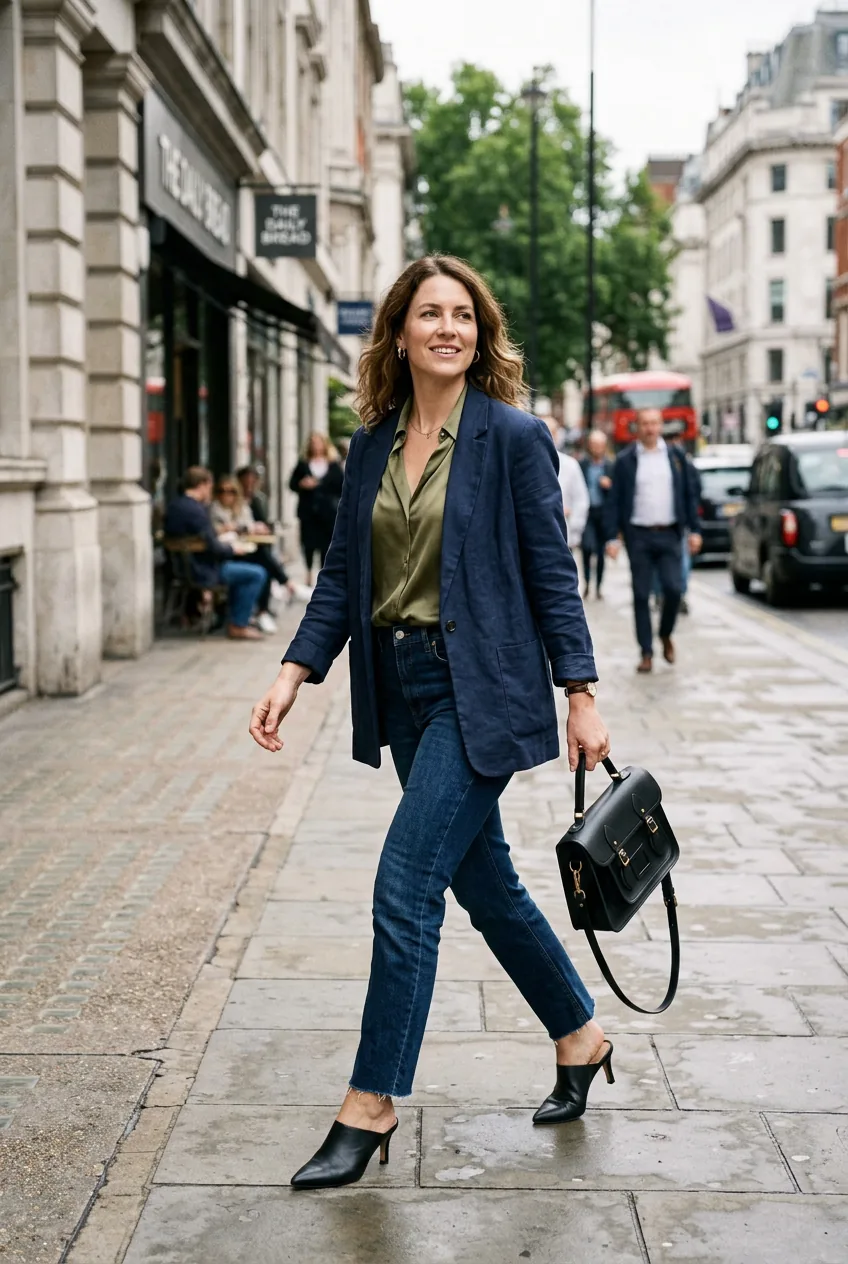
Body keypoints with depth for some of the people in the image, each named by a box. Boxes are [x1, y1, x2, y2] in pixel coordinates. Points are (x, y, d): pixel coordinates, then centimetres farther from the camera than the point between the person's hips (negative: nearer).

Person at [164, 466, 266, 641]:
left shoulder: (173, 507, 5)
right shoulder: (196, 510, -24)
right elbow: (213, 547, -22)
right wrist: (232, 548, -5)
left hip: (181, 566, 10)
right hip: (201, 571, -10)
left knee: (235, 564, 30)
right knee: (257, 574, -4)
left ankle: (235, 619, 31)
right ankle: (238, 626, 3)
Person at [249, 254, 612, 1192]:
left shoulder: (514, 437, -7)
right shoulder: (373, 446, 8)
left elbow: (552, 573, -6)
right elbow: (343, 573, 10)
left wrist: (582, 696, -8)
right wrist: (294, 674, 0)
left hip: (479, 692, -6)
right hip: (404, 691, 6)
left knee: (404, 891, -9)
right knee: (485, 885, 16)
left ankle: (369, 1109, 4)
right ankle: (581, 1037, 36)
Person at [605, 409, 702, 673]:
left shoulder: (675, 456, 9)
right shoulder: (625, 460, 3)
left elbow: (689, 495, 11)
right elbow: (614, 501, 2)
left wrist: (694, 530, 3)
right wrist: (612, 537, -6)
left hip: (669, 534, 1)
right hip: (638, 535, -1)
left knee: (673, 588, -9)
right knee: (641, 595, 0)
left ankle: (666, 635, 18)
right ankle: (646, 652, 7)